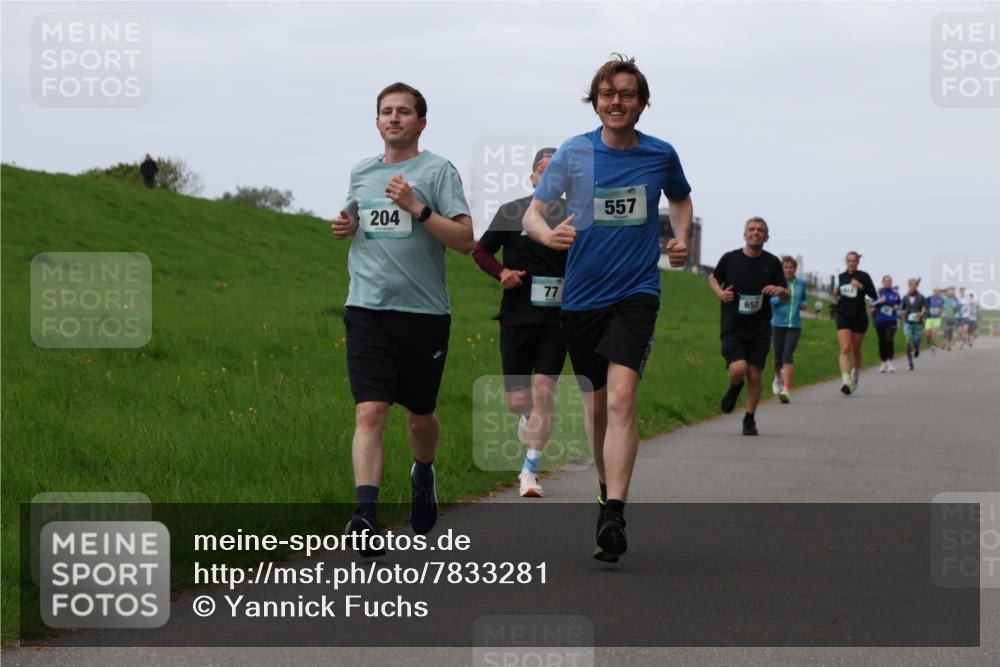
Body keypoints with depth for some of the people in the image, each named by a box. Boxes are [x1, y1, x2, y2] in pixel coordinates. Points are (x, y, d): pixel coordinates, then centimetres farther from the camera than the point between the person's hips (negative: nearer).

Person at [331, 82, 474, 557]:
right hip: (368, 309, 2)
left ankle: (423, 476, 43)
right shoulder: (360, 173, 14)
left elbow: (465, 240, -9)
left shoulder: (437, 171, -1)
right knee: (370, 413, -13)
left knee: (420, 415, 13)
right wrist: (344, 227, 8)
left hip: (424, 311, -2)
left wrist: (416, 207, -19)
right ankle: (366, 515, -21)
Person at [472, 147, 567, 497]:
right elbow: (480, 251, 11)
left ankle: (529, 472, -2)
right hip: (516, 320, 0)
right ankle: (530, 416, 41)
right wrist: (501, 272, -8)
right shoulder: (511, 213, 0)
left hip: (556, 321, 0)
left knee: (543, 392, -11)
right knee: (517, 401, 2)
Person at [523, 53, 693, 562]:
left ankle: (613, 519, -26)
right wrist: (548, 233, -25)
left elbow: (680, 198, 24)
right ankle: (607, 490, 35)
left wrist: (681, 238, 5)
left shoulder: (661, 155, 3)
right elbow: (532, 213, -2)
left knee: (620, 398, -19)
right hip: (581, 296, 2)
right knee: (595, 404, 11)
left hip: (636, 294, -2)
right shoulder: (574, 152, 0)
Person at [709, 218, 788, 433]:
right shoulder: (730, 259, -2)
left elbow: (786, 298, 8)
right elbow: (713, 278, 17)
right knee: (738, 369, -19)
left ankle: (750, 419, 20)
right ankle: (735, 386, 18)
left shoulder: (772, 263, 1)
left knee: (754, 375, 1)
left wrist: (781, 291, -16)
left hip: (760, 330, 2)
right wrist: (720, 293, -3)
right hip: (732, 328, -2)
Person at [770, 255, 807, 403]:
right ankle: (778, 377, 40)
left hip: (794, 325, 1)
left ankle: (786, 390, -19)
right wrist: (782, 296, -26)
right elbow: (768, 301, -11)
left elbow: (804, 298, 25)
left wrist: (805, 304, 4)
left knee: (788, 355, -15)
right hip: (778, 324, -1)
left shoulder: (801, 283, 7)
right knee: (778, 358, 6)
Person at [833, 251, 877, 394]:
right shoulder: (841, 277, 8)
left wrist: (861, 286, -24)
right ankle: (846, 381, -24)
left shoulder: (863, 277, -3)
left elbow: (874, 296, -10)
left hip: (859, 317, -1)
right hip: (843, 317, 1)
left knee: (856, 350, 13)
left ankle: (856, 374, 41)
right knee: (845, 349, -14)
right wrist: (837, 295, 1)